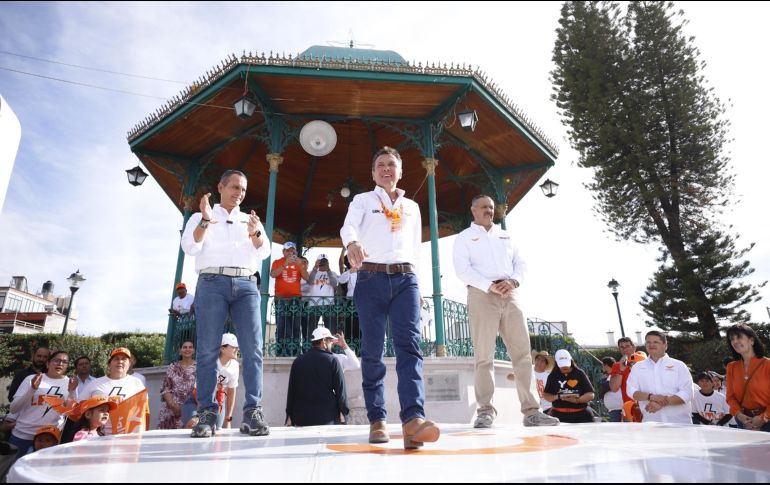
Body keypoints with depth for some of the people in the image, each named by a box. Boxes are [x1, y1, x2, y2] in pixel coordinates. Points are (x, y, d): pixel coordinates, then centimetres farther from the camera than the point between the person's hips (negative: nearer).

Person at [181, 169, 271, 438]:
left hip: (246, 285, 2)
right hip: (212, 282, -1)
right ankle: (207, 414, -2)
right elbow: (190, 247, 3)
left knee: (253, 348, -10)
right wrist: (205, 221, -13)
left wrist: (256, 233, -13)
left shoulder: (250, 220, 24)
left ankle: (253, 413, -10)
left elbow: (264, 252, 9)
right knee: (207, 350, -6)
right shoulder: (200, 217, 20)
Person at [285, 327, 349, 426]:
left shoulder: (298, 361, 7)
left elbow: (291, 391, 8)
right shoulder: (332, 361, -4)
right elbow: (340, 389, -5)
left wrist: (289, 416, 13)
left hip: (302, 419, 3)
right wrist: (342, 414, 1)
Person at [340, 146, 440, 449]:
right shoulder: (362, 200, 11)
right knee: (372, 351, 0)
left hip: (405, 278, 2)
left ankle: (413, 419, -24)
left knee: (409, 345, -15)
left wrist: (416, 284, 16)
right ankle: (377, 420, 9)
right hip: (371, 278, -2)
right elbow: (348, 226, -10)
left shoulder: (412, 207, 22)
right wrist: (352, 244, -34)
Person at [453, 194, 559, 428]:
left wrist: (512, 281, -6)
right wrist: (490, 286, -15)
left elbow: (520, 263, 16)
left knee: (523, 352, -1)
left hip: (509, 295, 4)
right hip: (481, 295, -4)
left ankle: (531, 411, 3)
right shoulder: (464, 237, 10)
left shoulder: (505, 236, 25)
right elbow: (463, 270, -4)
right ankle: (485, 412, -1)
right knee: (484, 356, -6)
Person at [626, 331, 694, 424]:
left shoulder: (678, 365, 3)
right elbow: (631, 390, -1)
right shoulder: (638, 367, 9)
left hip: (679, 424, -1)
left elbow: (686, 393, -8)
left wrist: (662, 403, -20)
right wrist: (650, 396, -20)